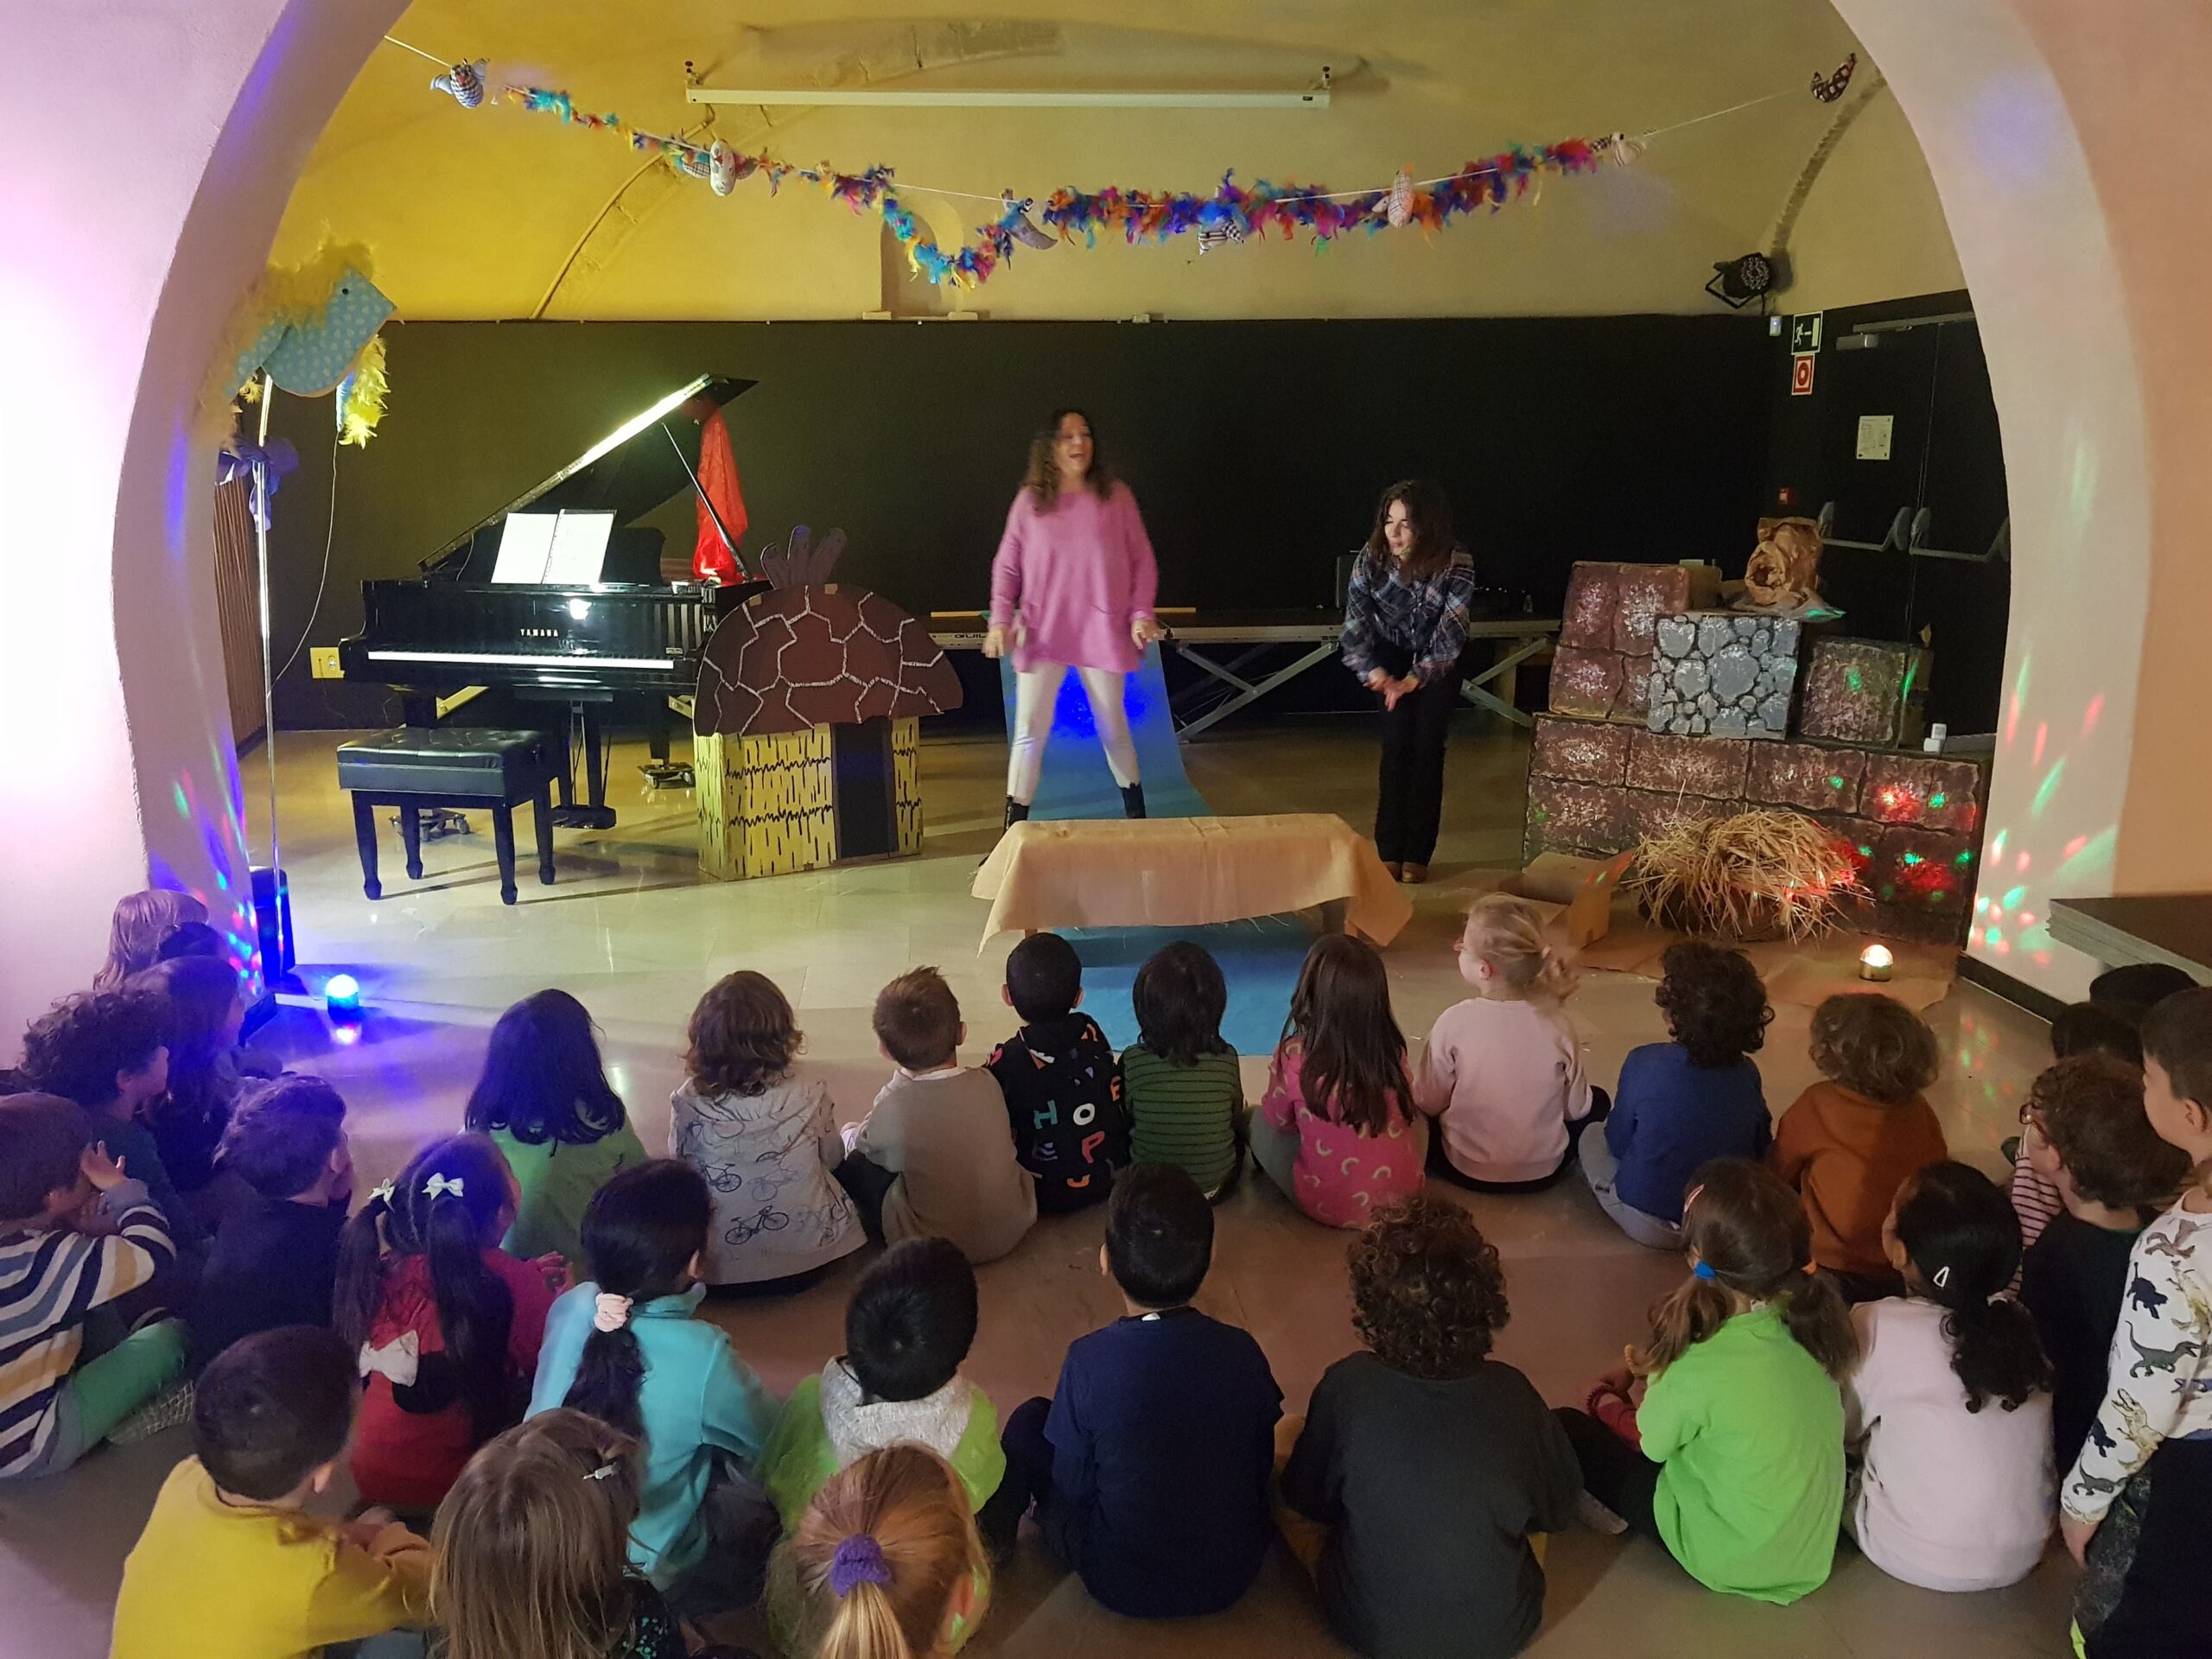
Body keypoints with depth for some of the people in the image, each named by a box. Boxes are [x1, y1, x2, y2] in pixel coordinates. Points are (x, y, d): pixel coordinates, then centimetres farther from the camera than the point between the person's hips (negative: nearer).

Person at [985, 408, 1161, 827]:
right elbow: (1007, 567, 3)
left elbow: (1142, 560, 3)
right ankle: (1013, 834, 4)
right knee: (1029, 732, -2)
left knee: (1113, 728, 14)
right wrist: (1000, 620, -8)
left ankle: (1137, 818, 32)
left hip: (1102, 631, 0)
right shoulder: (1029, 500, 0)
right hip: (1042, 634, 0)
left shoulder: (1115, 495, 0)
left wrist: (1142, 614, -7)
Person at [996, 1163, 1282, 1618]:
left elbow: (1071, 1487, -11)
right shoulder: (1243, 1351, -15)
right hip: (1234, 1577, 3)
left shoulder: (1089, 1359, -23)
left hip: (1123, 1587, -3)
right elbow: (1262, 1468, -1)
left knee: (1030, 1421, 13)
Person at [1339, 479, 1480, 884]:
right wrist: (1372, 670, -35)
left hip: (1439, 660, -1)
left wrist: (1415, 679, -37)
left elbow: (1451, 633, -27)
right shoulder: (1372, 556, -22)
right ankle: (1389, 851, -1)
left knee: (1427, 747, -4)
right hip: (1393, 655, 1)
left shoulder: (1457, 564, -26)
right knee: (1396, 746, -7)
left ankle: (1417, 854, 3)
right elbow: (1356, 622, -20)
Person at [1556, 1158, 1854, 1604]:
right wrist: (1666, 1371, 13)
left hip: (1736, 1559, -6)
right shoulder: (1810, 1321, -17)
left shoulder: (1701, 1372, -33)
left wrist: (1603, 1399, 10)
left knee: (1566, 1428, 4)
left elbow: (1647, 1441, -10)